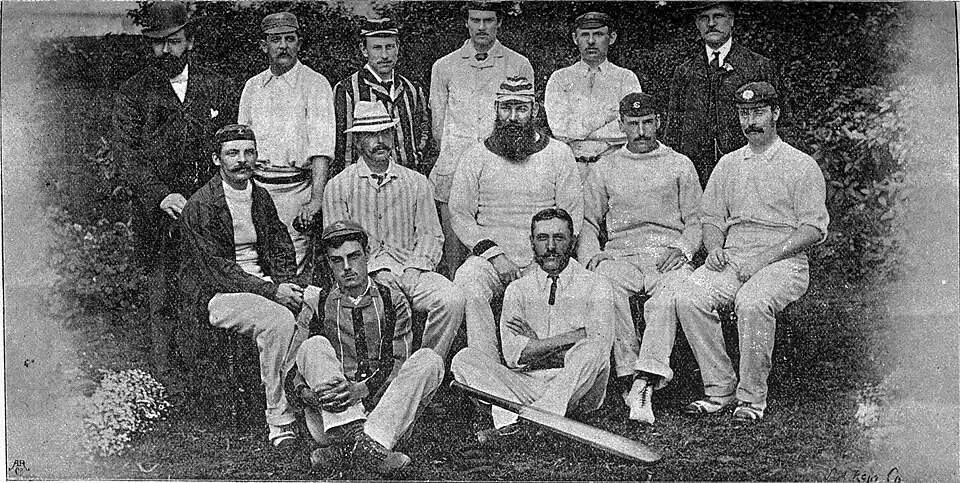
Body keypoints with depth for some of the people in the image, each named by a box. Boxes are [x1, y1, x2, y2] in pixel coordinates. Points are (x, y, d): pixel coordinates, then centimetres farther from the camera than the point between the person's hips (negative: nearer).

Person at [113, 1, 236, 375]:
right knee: (162, 295, 2)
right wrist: (161, 195, -21)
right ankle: (163, 369, 13)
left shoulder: (217, 88, 11)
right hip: (158, 211, -1)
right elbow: (126, 150, -6)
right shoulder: (133, 93, 5)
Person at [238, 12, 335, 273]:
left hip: (296, 188, -4)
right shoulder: (252, 86, 15)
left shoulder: (315, 84, -1)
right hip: (256, 187, 4)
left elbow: (321, 147, -11)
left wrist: (316, 198, -22)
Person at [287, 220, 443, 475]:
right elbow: (292, 371, 4)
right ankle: (354, 435, -40)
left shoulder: (391, 300, 9)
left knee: (428, 360, -21)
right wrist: (307, 393, -20)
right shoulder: (317, 306, 9)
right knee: (314, 347, -19)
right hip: (329, 421, 0)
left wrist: (361, 390, -21)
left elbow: (397, 364, -2)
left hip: (385, 412, 0)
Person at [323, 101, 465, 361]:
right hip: (364, 274, -3)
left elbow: (430, 234, 11)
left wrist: (414, 269, -8)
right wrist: (374, 273, -12)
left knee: (452, 299, -27)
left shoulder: (417, 183, 17)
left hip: (411, 268, 3)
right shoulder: (338, 187, 9)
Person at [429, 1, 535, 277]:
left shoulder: (519, 66, 11)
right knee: (455, 248, -1)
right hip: (454, 171, 1)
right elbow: (438, 127, 15)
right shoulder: (444, 67, 13)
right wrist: (454, 157, 9)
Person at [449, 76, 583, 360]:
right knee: (467, 284, -32)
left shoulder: (558, 155, 9)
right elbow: (459, 214, 6)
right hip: (491, 258, 0)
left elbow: (572, 214, 6)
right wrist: (493, 254, -8)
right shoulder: (476, 158, 10)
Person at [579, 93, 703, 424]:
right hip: (621, 253, 1)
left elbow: (695, 220, 15)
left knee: (667, 298, -36)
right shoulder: (605, 168, 23)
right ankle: (630, 372, -34)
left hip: (668, 253, -1)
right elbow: (587, 220, 21)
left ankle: (643, 382, -47)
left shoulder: (680, 165, 20)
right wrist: (590, 254, 1)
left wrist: (683, 248, -5)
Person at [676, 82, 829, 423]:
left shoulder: (802, 166, 5)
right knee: (689, 299, -24)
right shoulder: (728, 165, 21)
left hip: (784, 262, -4)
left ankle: (752, 396, -21)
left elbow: (814, 229, -3)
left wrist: (767, 257, -15)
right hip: (731, 257, 5)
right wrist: (715, 248, 0)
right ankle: (720, 389, -13)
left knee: (751, 303, -36)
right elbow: (711, 218, 23)